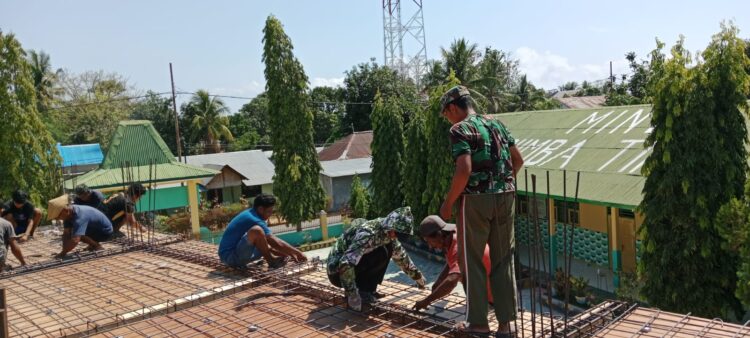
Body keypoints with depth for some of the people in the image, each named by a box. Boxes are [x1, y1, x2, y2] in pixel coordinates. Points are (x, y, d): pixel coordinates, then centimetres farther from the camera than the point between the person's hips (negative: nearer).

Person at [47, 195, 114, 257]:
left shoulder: (80, 216, -34)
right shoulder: (69, 213, -8)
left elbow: (75, 241, -40)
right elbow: (66, 233, -6)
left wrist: (63, 253, -31)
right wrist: (64, 250, -16)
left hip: (105, 232, -9)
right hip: (96, 229, 9)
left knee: (77, 234, -23)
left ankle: (97, 246, -5)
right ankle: (93, 244, 16)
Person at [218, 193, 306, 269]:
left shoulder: (250, 214, 9)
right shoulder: (254, 220, -20)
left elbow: (273, 243, 16)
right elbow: (277, 243, -20)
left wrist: (291, 253, 12)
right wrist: (297, 252, -10)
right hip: (230, 256, -10)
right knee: (257, 230, -29)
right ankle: (271, 261, -12)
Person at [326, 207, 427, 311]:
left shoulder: (387, 233, -3)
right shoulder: (368, 234, -30)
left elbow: (400, 255, 16)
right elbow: (345, 264, -37)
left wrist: (417, 276, 23)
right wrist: (353, 296, -32)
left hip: (351, 264, 9)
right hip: (337, 271, -9)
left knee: (388, 249, 1)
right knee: (381, 255, -22)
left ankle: (368, 289, 6)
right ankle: (361, 292, -9)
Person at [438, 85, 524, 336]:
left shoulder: (460, 130, -9)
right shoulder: (496, 124, 14)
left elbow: (464, 170, -20)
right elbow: (518, 160, 17)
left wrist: (448, 203, -11)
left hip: (476, 199, -6)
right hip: (505, 196, 6)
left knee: (472, 259, 7)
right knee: (503, 260, 11)